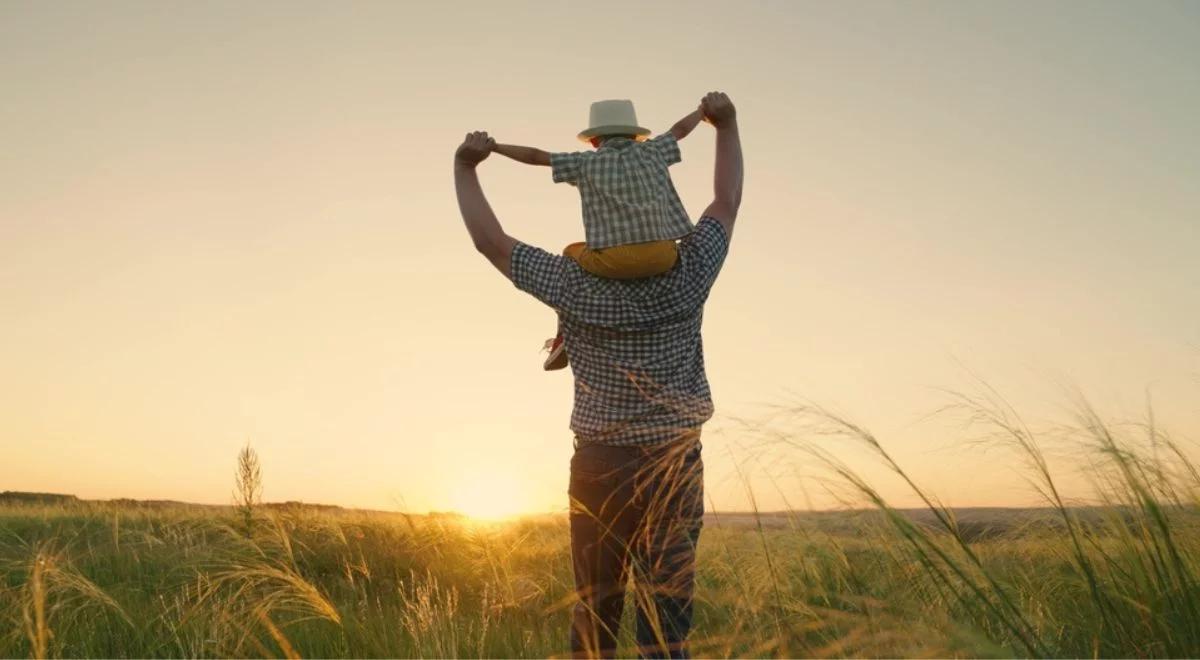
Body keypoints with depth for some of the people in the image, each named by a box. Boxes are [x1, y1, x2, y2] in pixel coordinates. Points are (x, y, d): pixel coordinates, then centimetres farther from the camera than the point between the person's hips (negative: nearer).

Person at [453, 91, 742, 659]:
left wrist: (464, 167, 10)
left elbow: (489, 240, -1)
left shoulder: (576, 284, -10)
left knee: (594, 614, 14)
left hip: (600, 467, 0)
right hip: (675, 467, 0)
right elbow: (727, 202, 10)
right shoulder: (686, 277, -6)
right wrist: (726, 125, 20)